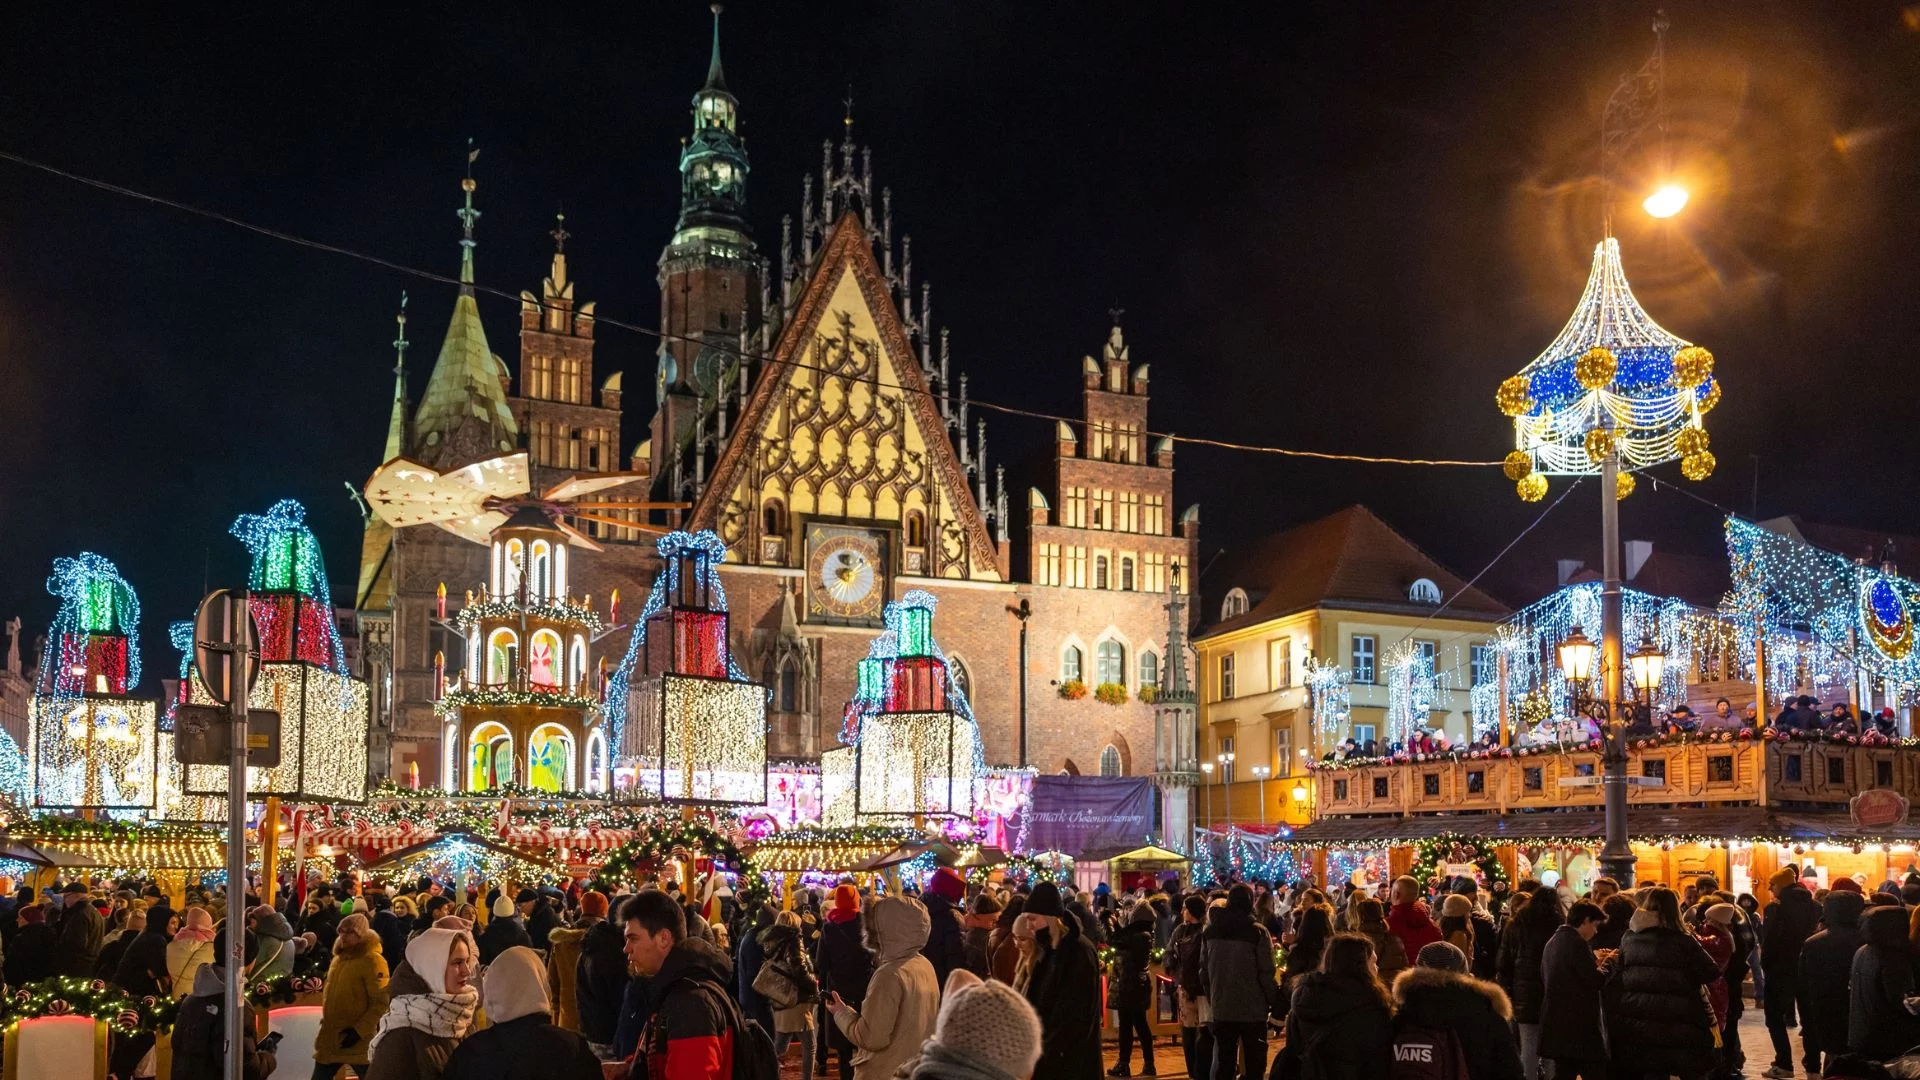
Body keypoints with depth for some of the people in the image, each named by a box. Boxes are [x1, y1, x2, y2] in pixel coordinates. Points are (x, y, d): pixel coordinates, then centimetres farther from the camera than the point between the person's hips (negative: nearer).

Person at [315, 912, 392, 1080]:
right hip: (330, 1037, 8)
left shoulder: (372, 961, -12)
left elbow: (381, 1003, -18)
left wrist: (358, 1030, -22)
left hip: (358, 1041, -8)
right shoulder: (339, 958, 13)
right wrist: (325, 1019, 16)